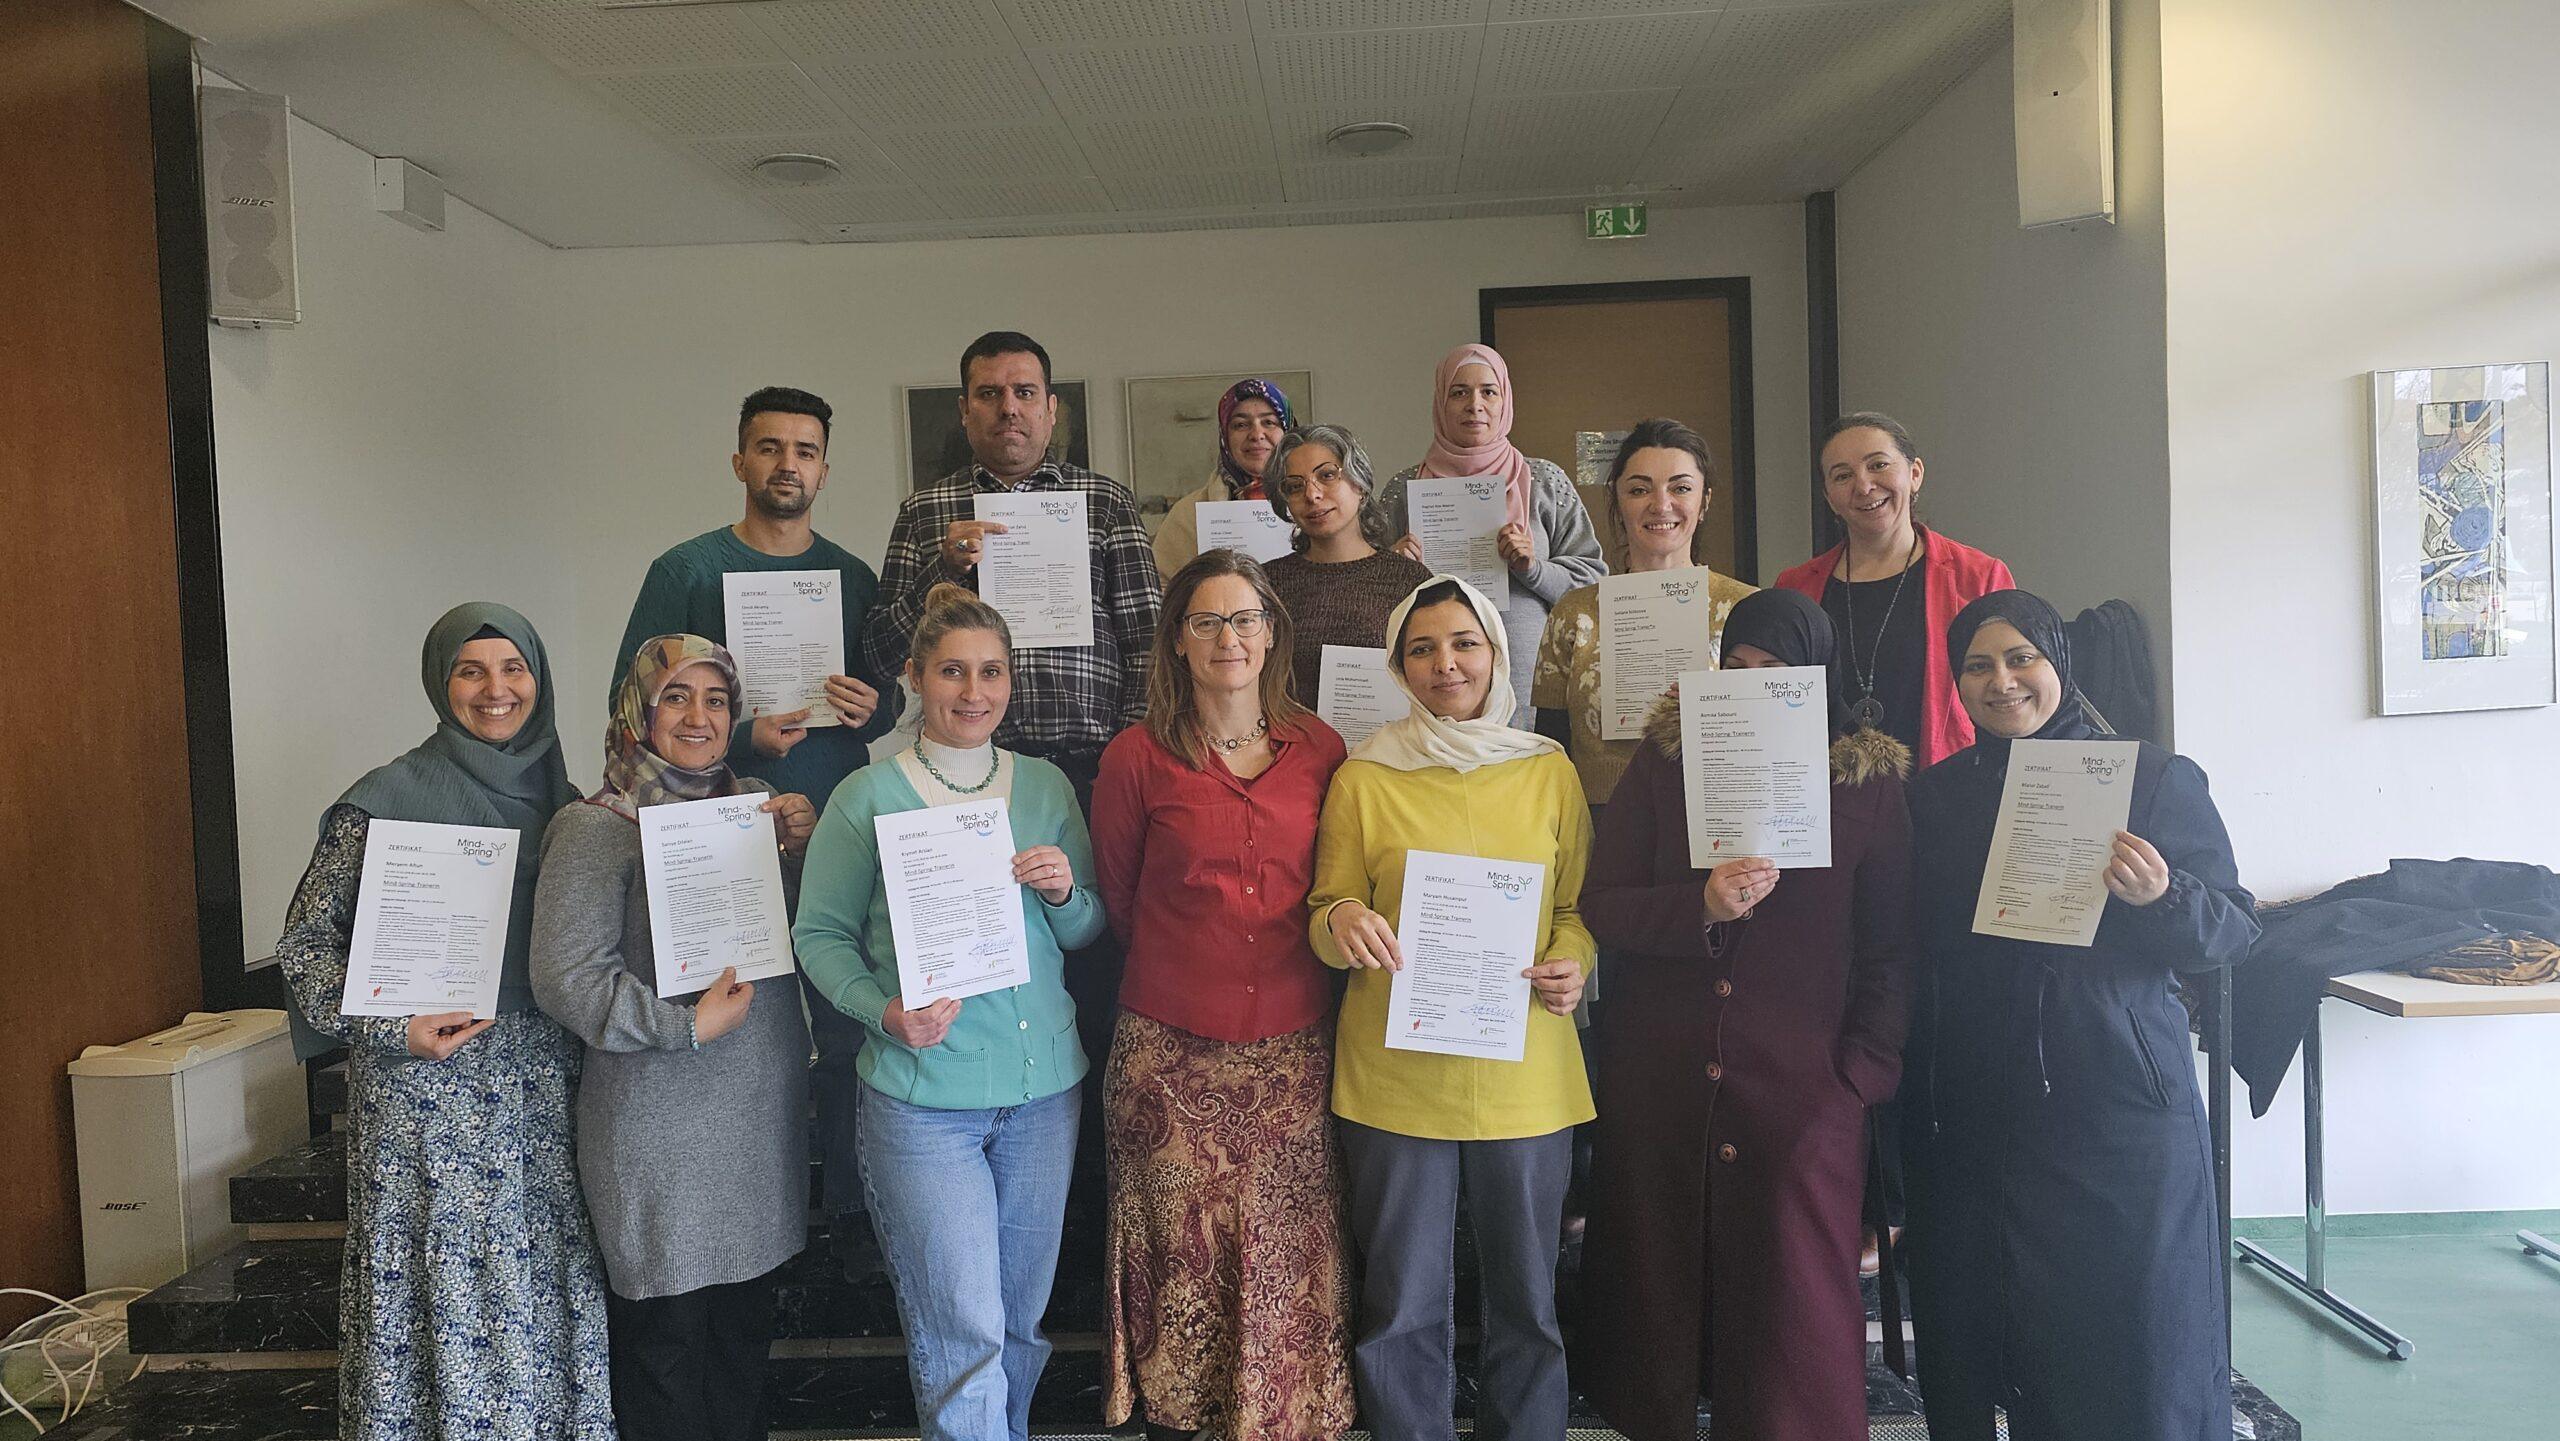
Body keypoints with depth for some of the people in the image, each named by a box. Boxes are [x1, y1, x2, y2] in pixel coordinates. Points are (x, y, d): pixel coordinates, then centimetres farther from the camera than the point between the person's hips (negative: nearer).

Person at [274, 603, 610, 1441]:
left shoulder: (560, 799, 9)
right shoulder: (388, 801, -5)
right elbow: (307, 943, -2)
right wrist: (388, 1029, -13)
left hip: (543, 1090, 4)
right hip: (426, 1094, -4)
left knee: (545, 1294, 6)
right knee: (441, 1298, 0)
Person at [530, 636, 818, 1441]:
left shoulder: (758, 808, 9)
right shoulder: (596, 829, -8)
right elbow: (565, 976, -16)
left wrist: (802, 850, -5)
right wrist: (687, 1026, -20)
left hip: (765, 1108, 6)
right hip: (660, 1124, -5)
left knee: (747, 1326, 17)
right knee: (667, 1334, 6)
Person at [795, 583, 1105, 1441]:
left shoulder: (1047, 787, 6)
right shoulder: (868, 798, -4)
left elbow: (1089, 933, 11)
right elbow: (820, 932, -2)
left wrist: (1065, 892, -11)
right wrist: (884, 1011, -17)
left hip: (1044, 1086, 4)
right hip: (921, 1093, -4)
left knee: (1021, 1317, 17)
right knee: (963, 1335, -2)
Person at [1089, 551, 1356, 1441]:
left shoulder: (1320, 750, 4)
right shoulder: (1138, 759, -2)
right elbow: (1116, 904, 10)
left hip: (1294, 1051, 2)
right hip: (1171, 1057, -1)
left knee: (1290, 1265, 6)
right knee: (1184, 1265, 6)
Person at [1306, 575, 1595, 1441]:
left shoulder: (1550, 771, 6)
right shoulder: (1362, 779, 2)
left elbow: (1577, 905, 12)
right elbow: (1327, 920, 5)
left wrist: (1571, 963, -8)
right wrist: (1341, 921, -17)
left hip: (1525, 1074, 2)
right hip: (1395, 1075, -1)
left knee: (1527, 1299, 12)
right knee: (1404, 1305, 7)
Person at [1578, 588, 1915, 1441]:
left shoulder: (1871, 782, 3)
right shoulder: (1665, 760, 5)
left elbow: (1889, 948, 4)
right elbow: (1599, 906, 0)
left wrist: (1863, 1070, -5)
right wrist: (1702, 906, -16)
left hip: (1801, 1087, -1)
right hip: (1659, 1081, 2)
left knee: (1794, 1298, 0)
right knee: (1657, 1276, 10)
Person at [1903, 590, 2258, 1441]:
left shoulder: (2157, 778, 0)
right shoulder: (1935, 794, 9)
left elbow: (2235, 930, -2)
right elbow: (1912, 947, 11)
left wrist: (2162, 897, -21)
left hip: (2116, 1109, -3)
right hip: (1970, 1111, 3)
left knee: (2133, 1341, 2)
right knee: (1971, 1351, 9)